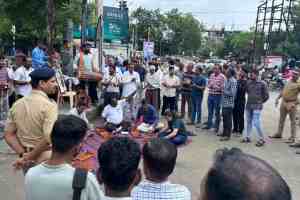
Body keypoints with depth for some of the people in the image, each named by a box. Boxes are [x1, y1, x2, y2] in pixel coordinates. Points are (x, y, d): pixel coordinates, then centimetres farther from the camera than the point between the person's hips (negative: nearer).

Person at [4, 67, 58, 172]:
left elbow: (8, 134, 4)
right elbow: (48, 139, -28)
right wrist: (27, 158, -16)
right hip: (46, 161, -6)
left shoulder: (17, 104, 2)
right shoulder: (49, 105, -20)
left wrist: (23, 154, -3)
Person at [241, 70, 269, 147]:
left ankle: (261, 139, 4)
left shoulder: (262, 84, -6)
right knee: (249, 122, 13)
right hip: (248, 105, 5)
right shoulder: (248, 82, 5)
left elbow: (266, 95, 0)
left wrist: (260, 102, 5)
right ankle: (247, 137, 25)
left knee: (256, 123, -10)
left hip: (257, 106, -5)